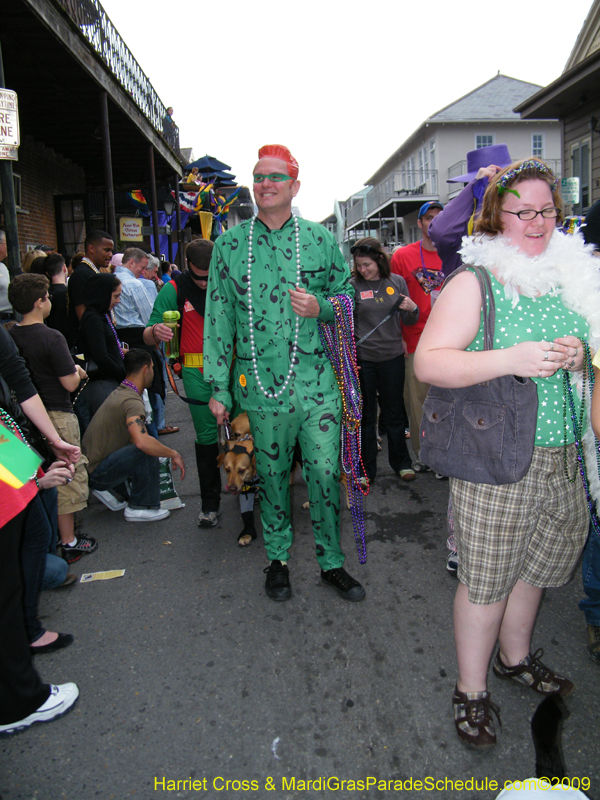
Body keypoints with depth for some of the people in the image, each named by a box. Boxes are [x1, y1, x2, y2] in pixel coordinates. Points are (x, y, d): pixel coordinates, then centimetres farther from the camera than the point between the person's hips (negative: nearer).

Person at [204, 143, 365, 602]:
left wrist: (320, 307, -12)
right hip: (258, 384, 1)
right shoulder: (229, 244, 5)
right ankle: (278, 559, 31)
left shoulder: (320, 239, 5)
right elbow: (218, 318, 5)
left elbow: (348, 294, 13)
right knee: (271, 473, 12)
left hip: (316, 383, 0)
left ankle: (332, 562, 22)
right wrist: (218, 386, 1)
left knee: (325, 472, 3)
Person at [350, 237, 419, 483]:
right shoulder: (353, 286, -3)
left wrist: (412, 309, -11)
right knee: (365, 414, 8)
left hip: (393, 357, 1)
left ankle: (401, 462, 29)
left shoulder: (397, 282, 3)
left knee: (394, 412, 13)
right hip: (363, 359, -1)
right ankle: (366, 468, 21)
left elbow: (408, 321, 9)